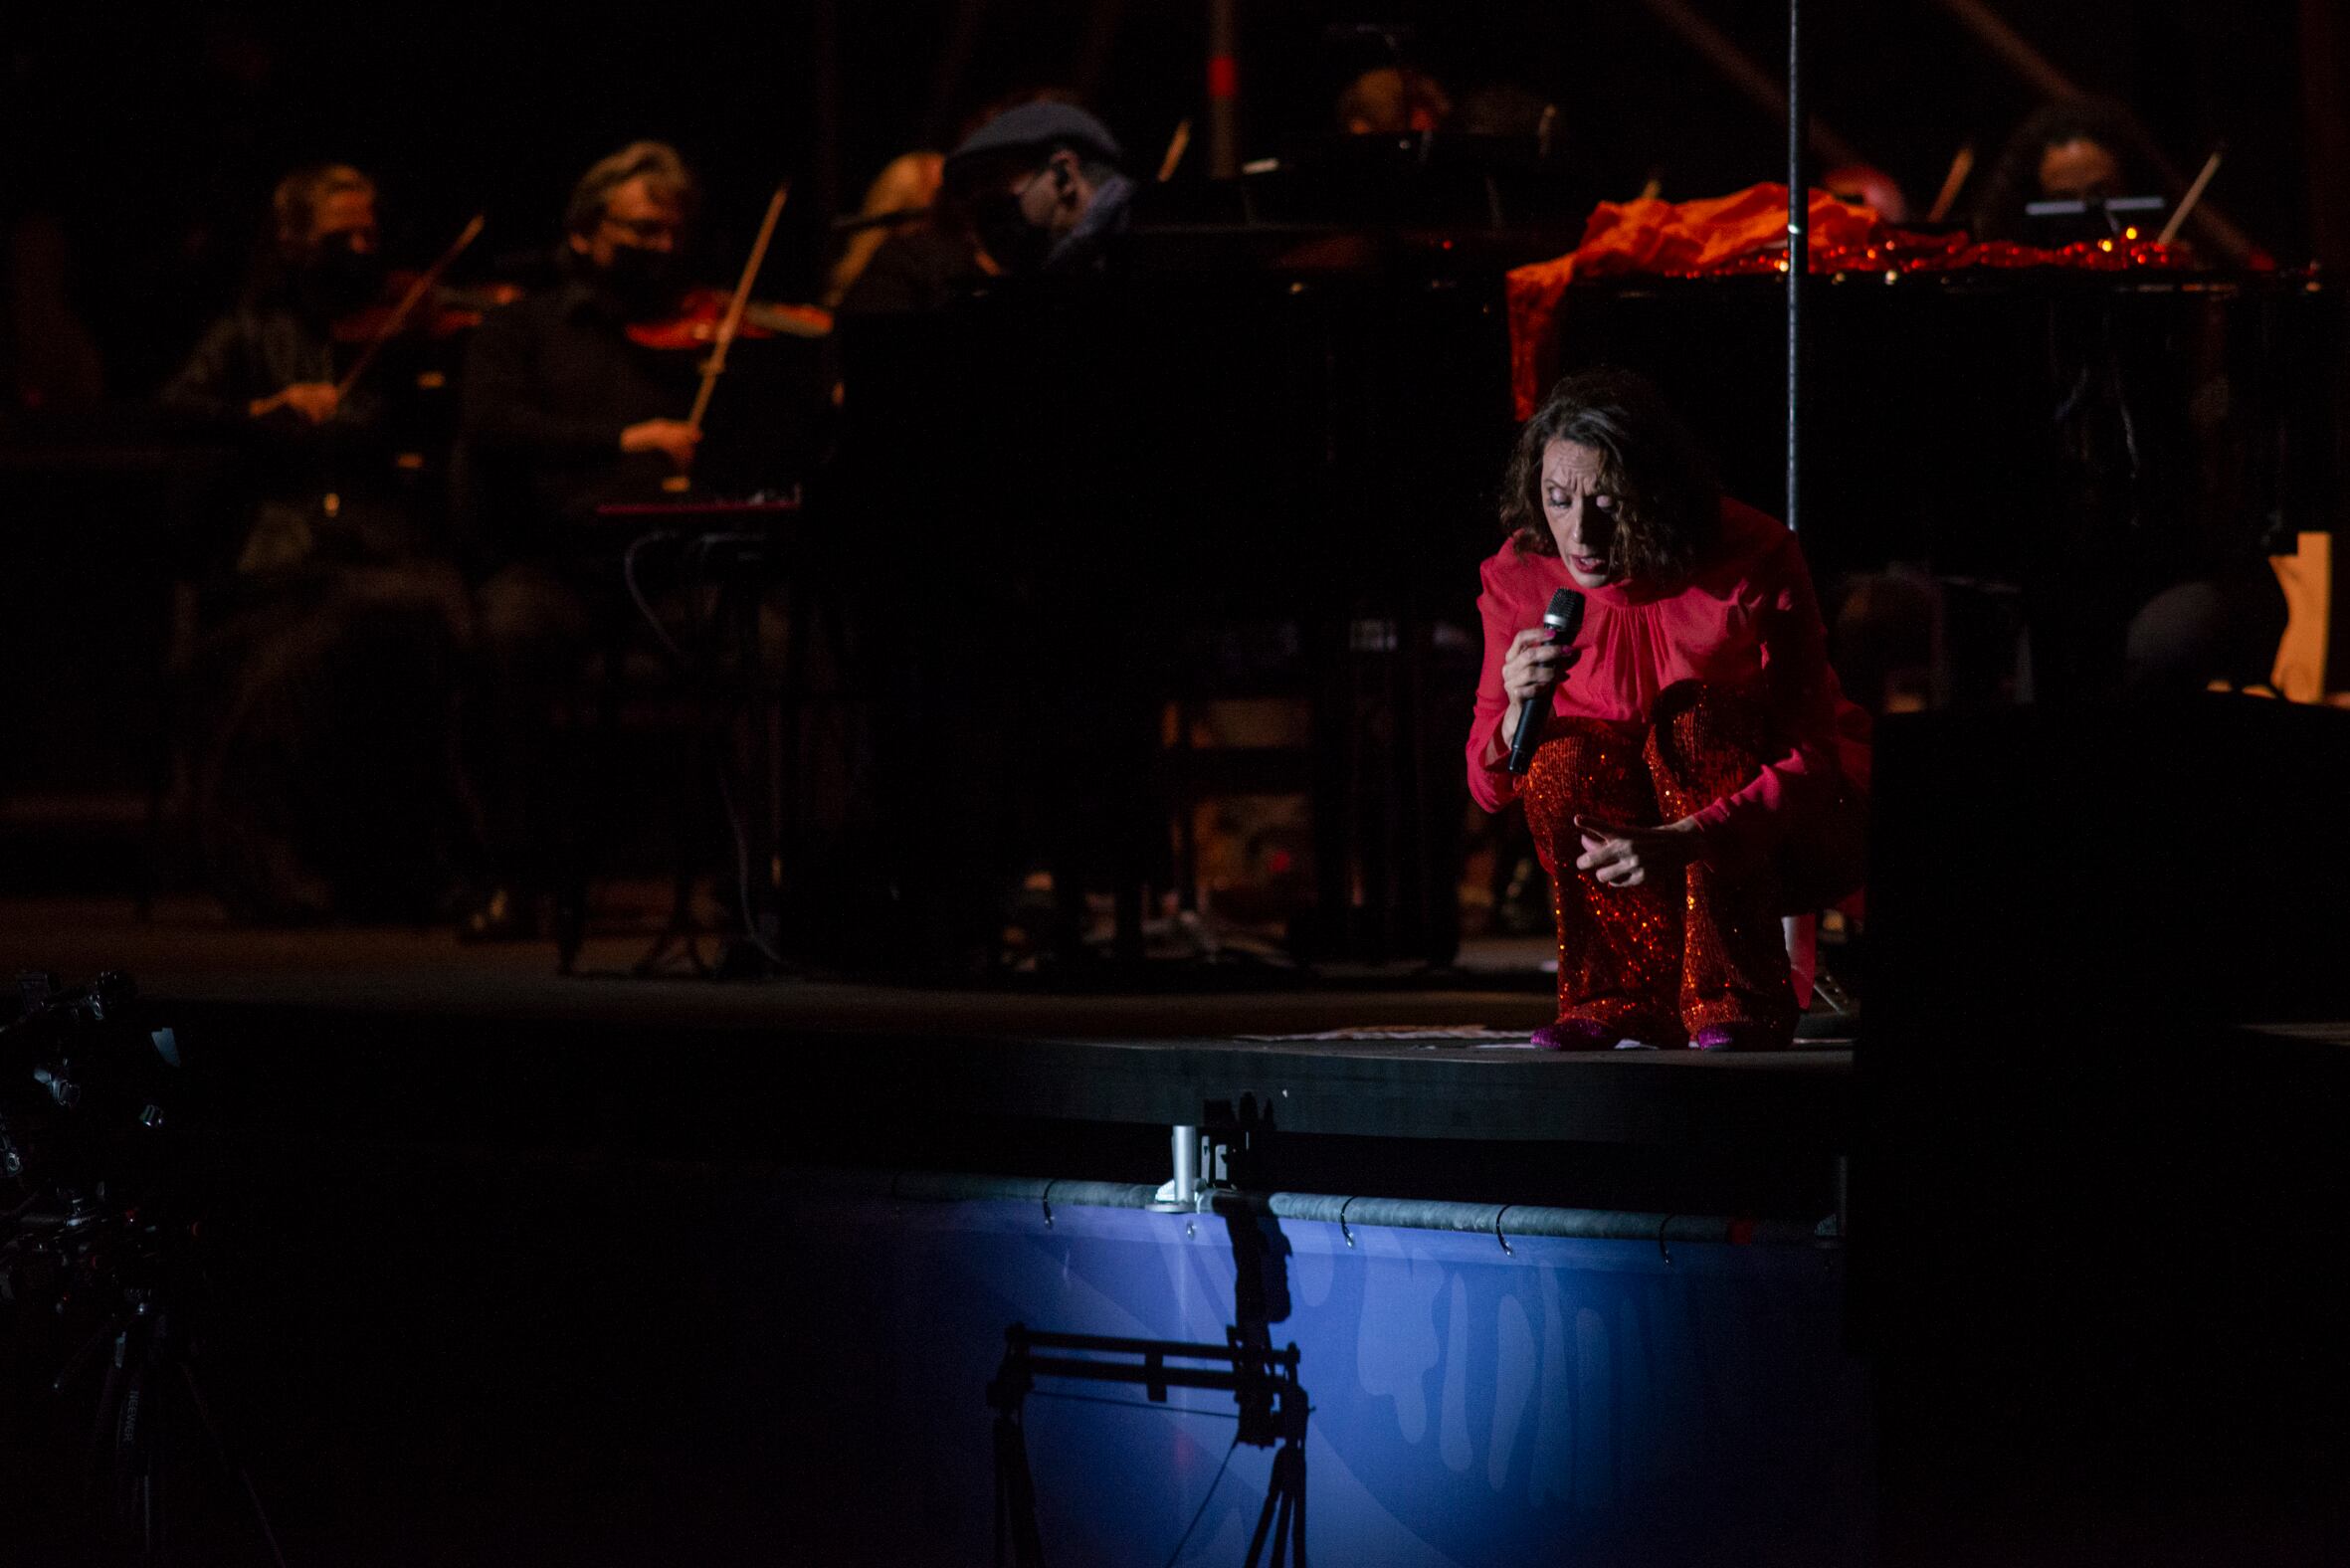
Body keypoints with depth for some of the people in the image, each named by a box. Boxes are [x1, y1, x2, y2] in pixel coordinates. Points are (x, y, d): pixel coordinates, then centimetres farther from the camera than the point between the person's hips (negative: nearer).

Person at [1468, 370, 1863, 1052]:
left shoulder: (1755, 559, -22)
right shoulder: (1520, 579, -12)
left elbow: (1808, 762, -25)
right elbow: (1490, 785, -8)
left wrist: (1681, 842, -41)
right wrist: (1518, 709, -32)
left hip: (1781, 835, -3)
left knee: (1694, 721, -29)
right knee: (1565, 754, -25)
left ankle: (1738, 996, -25)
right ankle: (1629, 996, -20)